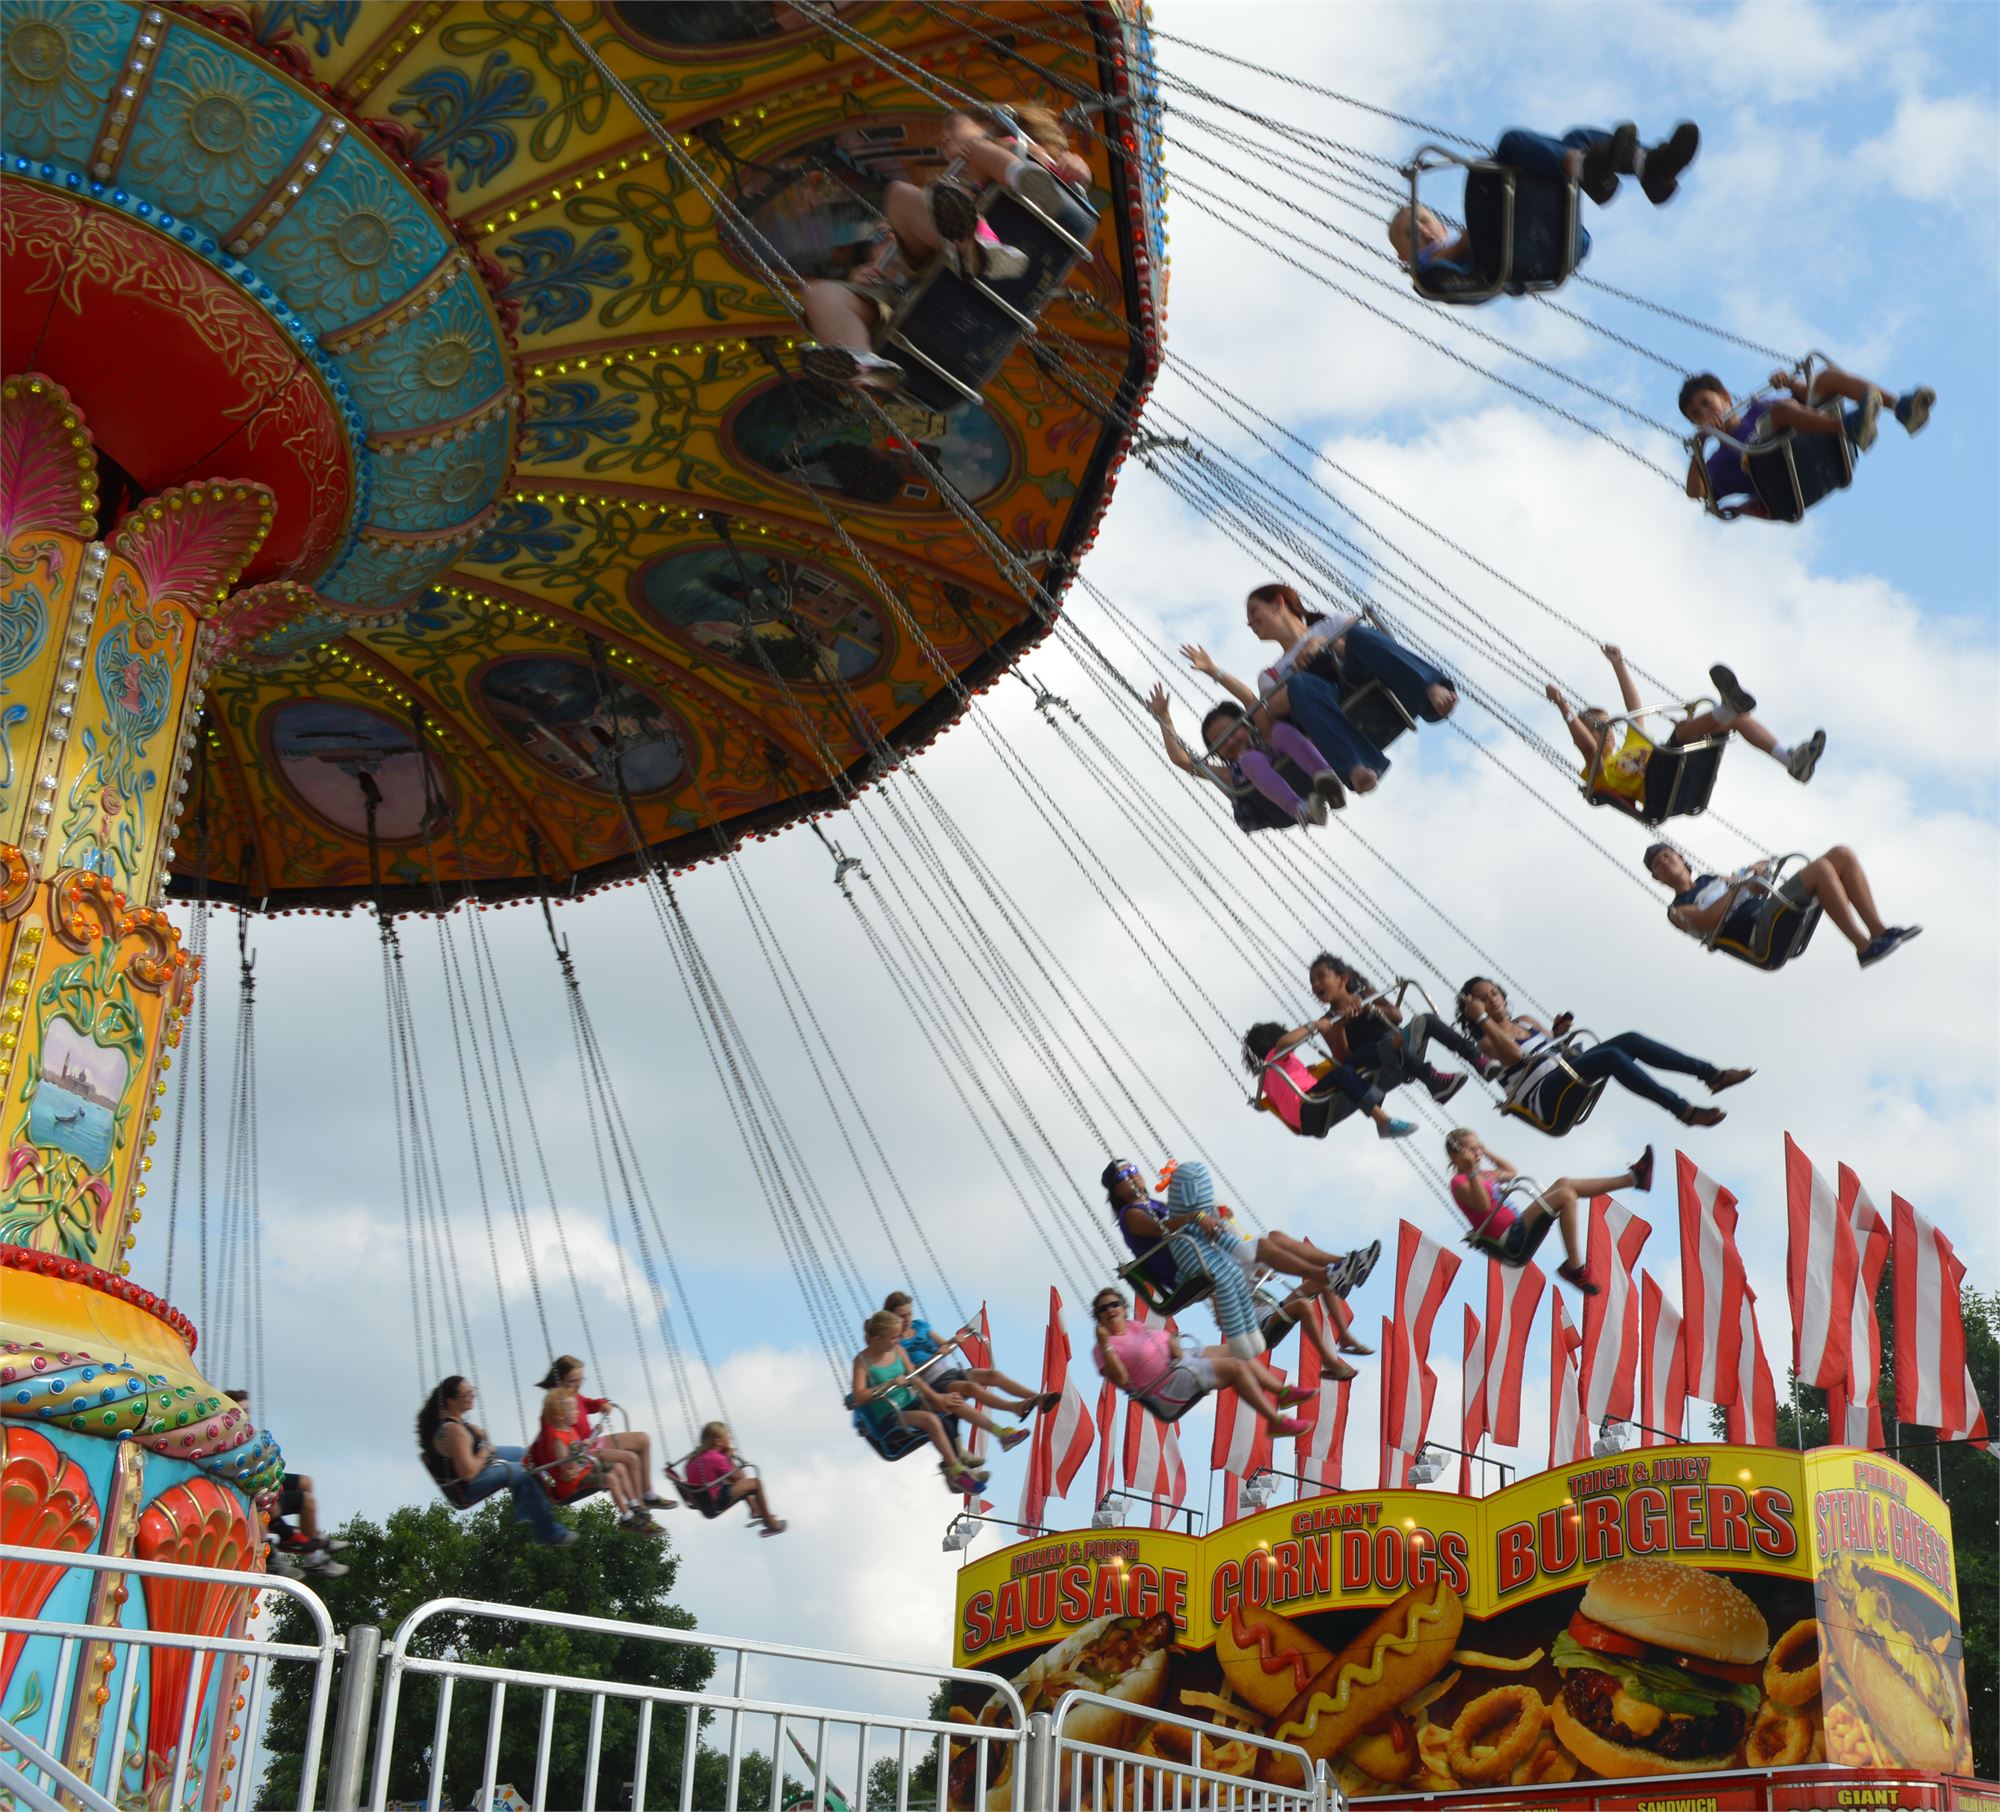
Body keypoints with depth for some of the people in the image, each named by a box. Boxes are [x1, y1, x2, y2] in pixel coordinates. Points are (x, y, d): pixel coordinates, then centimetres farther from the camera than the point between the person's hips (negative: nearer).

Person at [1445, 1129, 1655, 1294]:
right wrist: (1472, 1171, -36)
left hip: (1519, 1228, 10)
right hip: (1512, 1243, -10)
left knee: (1564, 1183, 5)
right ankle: (1575, 1268, -18)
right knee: (1566, 1195, -18)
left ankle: (1633, 1178, 7)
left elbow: (1511, 1172, 38)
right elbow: (1483, 1205, -29)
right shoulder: (1460, 1183, -9)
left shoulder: (1482, 1175, 21)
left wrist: (1487, 1152, 30)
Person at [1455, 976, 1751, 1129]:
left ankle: (1710, 1073, -15)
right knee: (1611, 1056, -32)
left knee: (1631, 1040, -11)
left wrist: (1557, 1030, 5)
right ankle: (1683, 1110, -40)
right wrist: (1482, 1019, -18)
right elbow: (1513, 1054, -19)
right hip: (1543, 1094, -8)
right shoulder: (1487, 1042, 1)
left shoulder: (1524, 1021, 24)